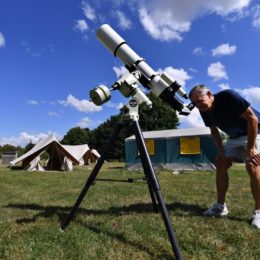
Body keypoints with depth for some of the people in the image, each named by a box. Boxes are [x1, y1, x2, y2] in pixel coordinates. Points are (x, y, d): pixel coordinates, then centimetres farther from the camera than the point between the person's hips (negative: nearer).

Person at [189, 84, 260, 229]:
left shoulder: (228, 96, -29)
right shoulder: (205, 111, -9)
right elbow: (214, 130, 6)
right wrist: (221, 151, -5)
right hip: (235, 136, 6)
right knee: (221, 164, -3)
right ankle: (220, 206, 7)